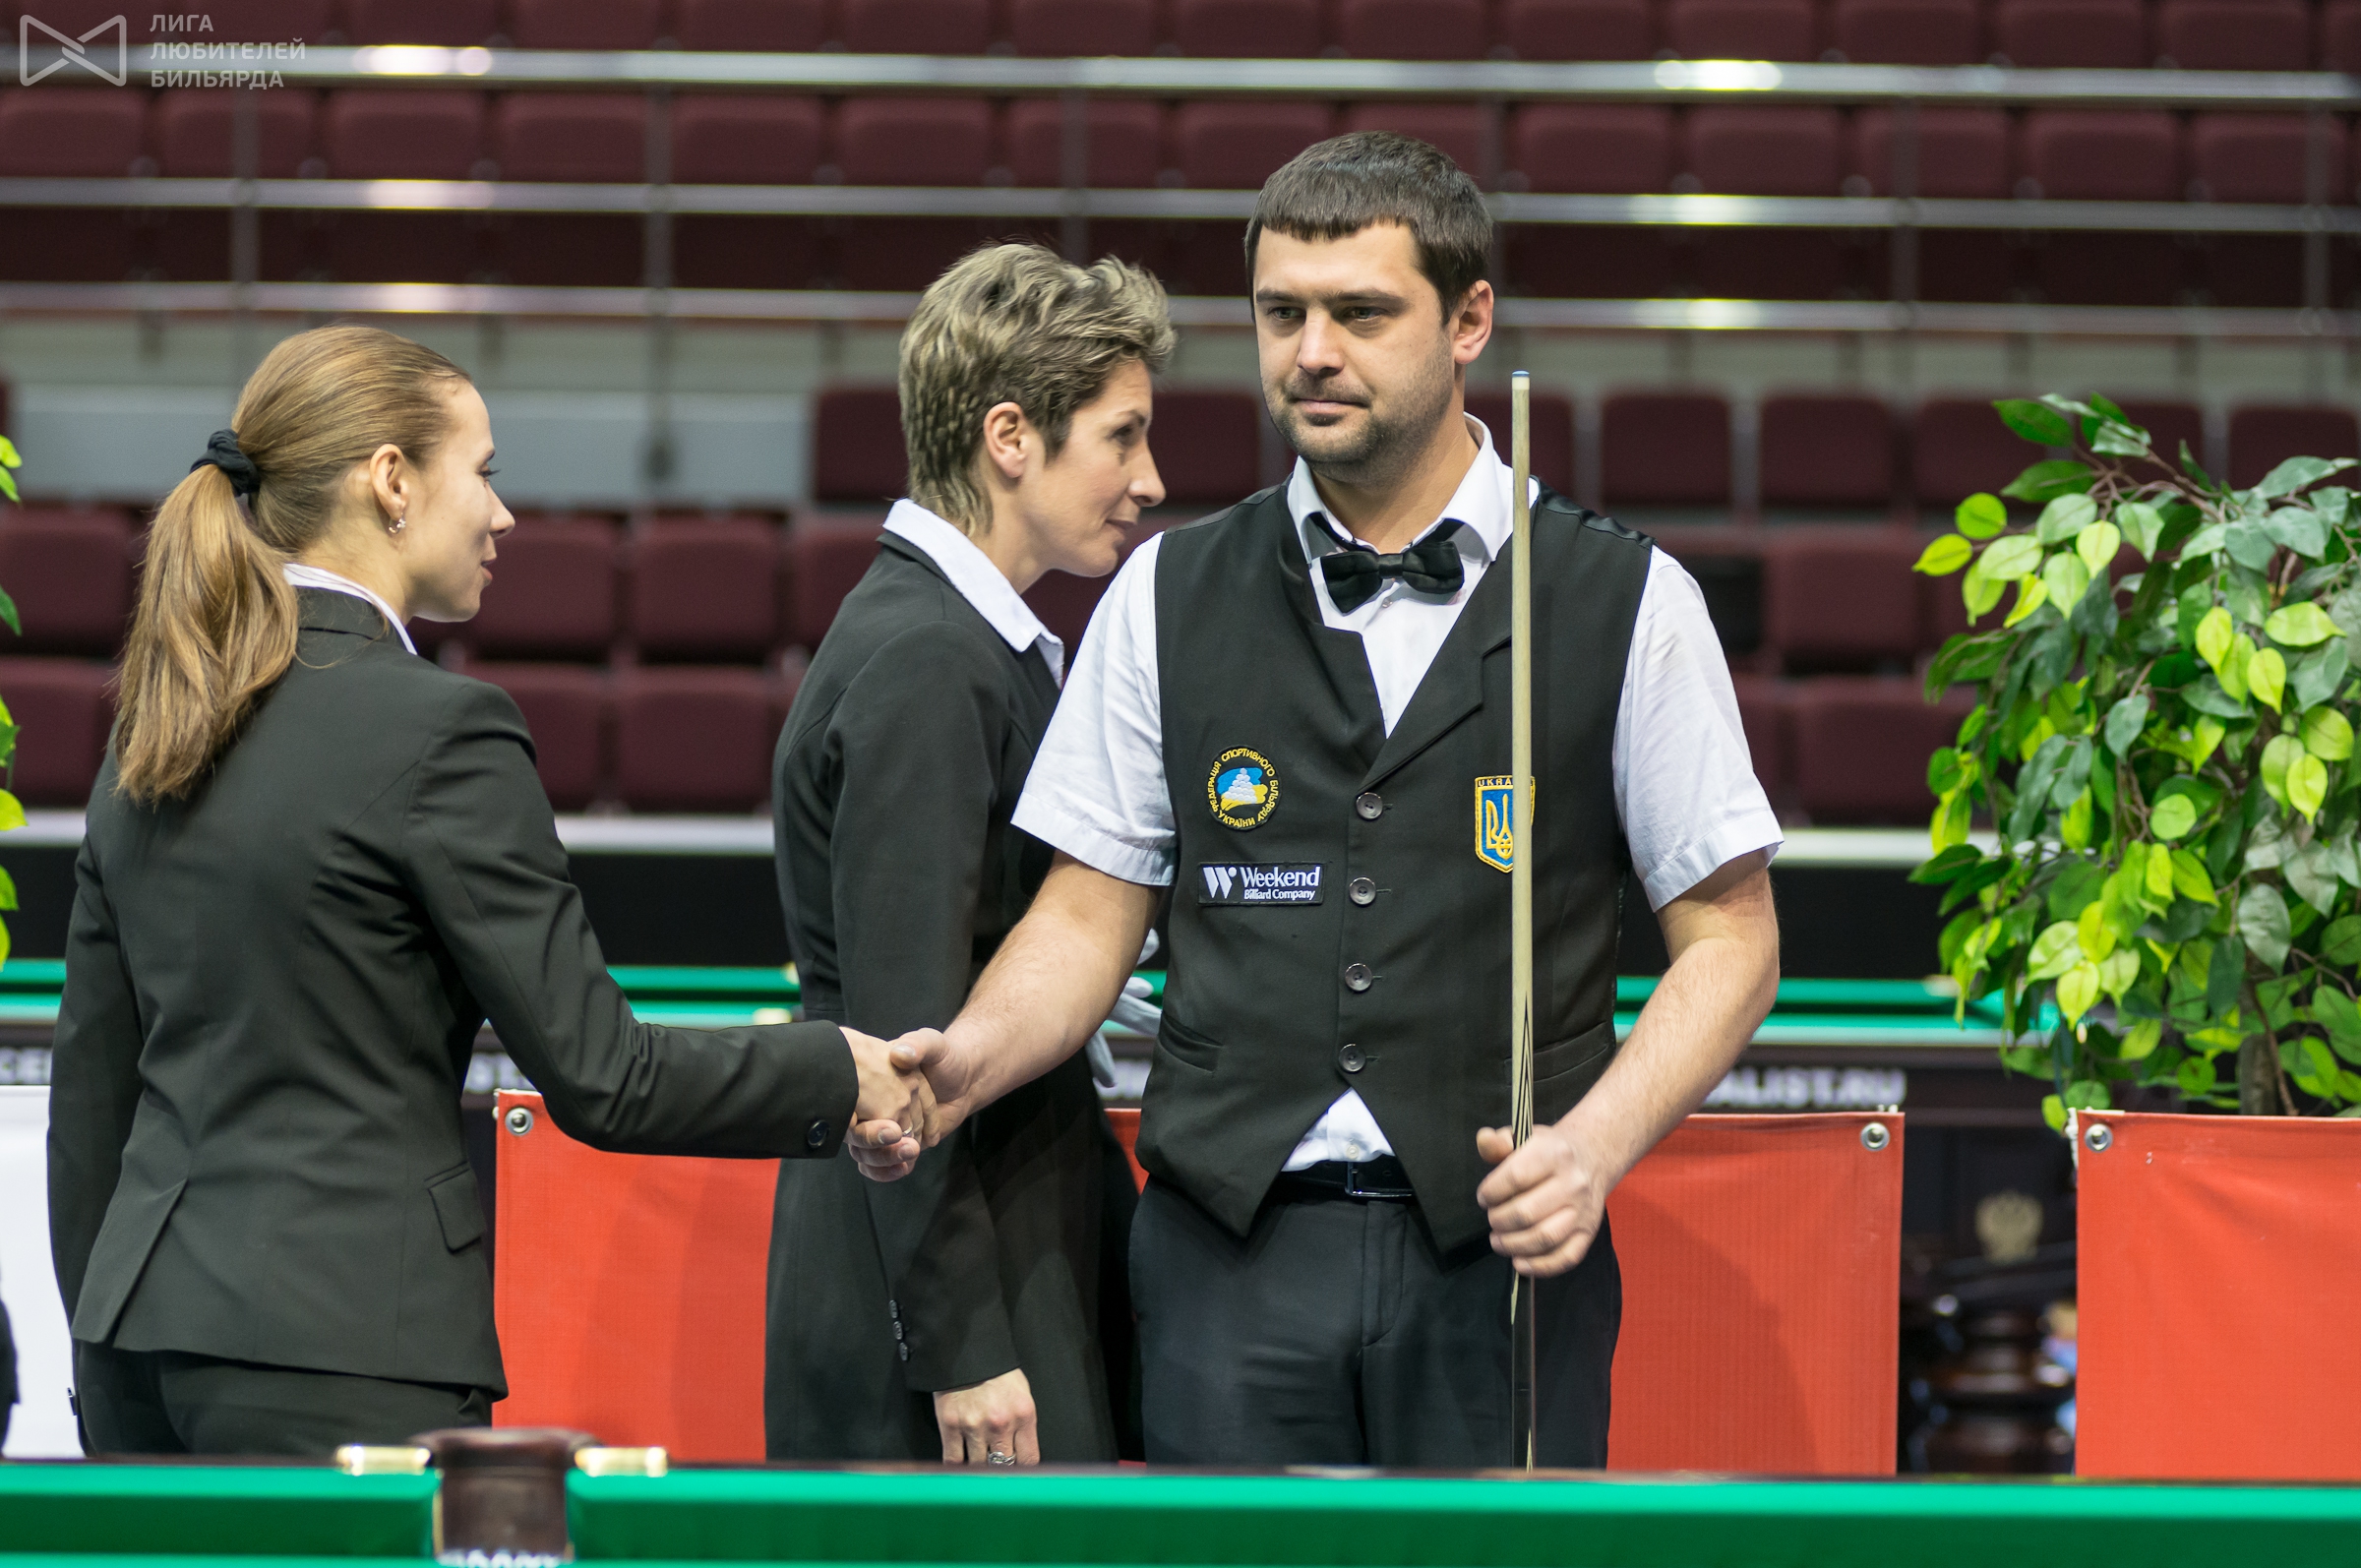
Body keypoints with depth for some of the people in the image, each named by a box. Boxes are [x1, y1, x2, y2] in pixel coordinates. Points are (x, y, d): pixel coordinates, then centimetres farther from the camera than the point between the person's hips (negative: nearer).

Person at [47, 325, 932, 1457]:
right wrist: (838, 1076, 4)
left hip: (146, 1326, 8)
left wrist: (106, 1347, 24)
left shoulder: (153, 733, 12)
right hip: (337, 1355, -8)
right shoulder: (439, 732, -11)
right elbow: (595, 1076, -10)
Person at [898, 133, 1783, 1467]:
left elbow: (1728, 935, 5)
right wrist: (963, 1061, -9)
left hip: (1498, 1253, -1)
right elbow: (1092, 912, 11)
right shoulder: (1170, 596, 10)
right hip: (1232, 1249, 1)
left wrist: (1595, 1144, -11)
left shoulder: (1628, 605, 3)